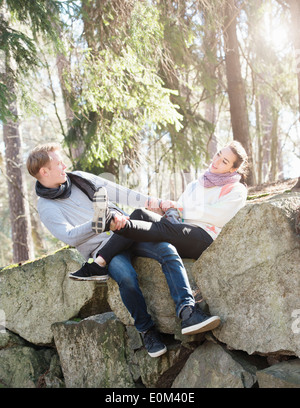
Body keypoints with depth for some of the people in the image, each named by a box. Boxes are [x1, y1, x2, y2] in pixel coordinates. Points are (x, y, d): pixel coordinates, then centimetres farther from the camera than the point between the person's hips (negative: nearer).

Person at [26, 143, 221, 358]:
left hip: (126, 232, 5)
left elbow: (116, 192, 15)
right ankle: (146, 330, -13)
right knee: (127, 277, -35)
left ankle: (187, 312, -33)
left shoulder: (79, 178, 13)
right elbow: (70, 236, -17)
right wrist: (99, 223, -33)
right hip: (102, 250, -5)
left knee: (167, 250, -23)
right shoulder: (47, 208, -1)